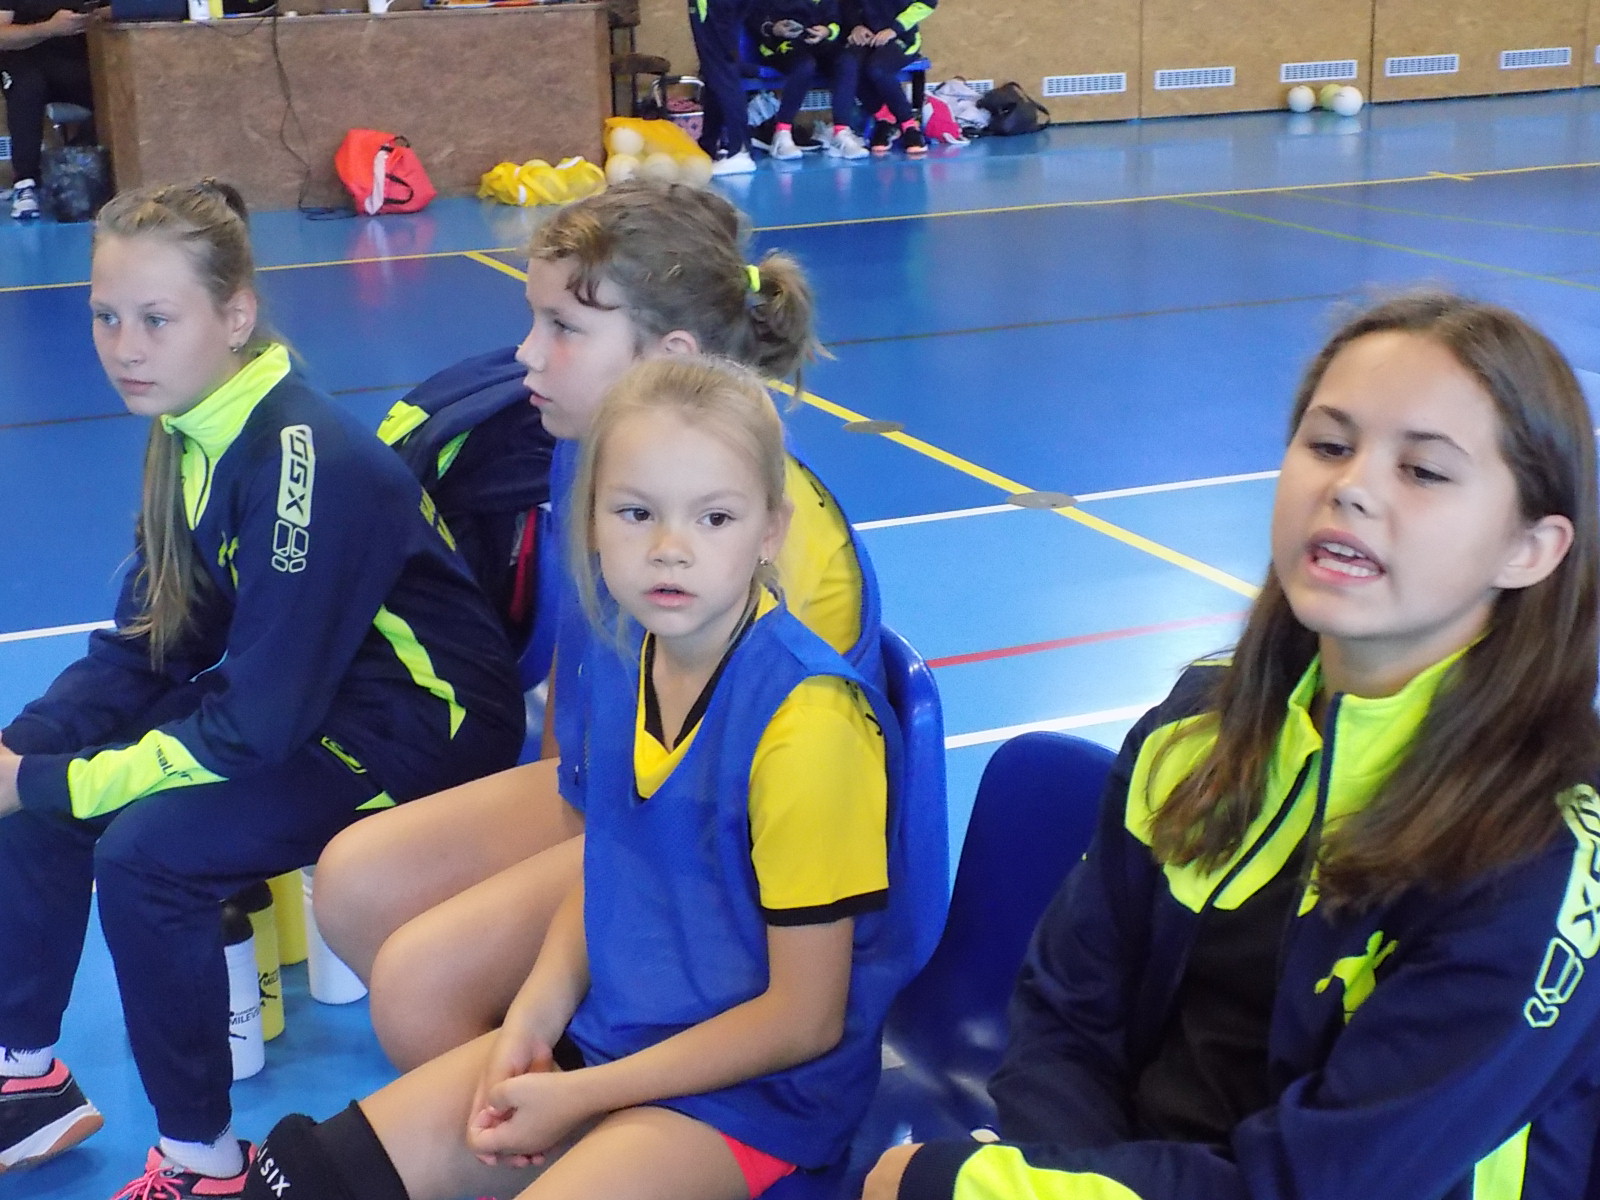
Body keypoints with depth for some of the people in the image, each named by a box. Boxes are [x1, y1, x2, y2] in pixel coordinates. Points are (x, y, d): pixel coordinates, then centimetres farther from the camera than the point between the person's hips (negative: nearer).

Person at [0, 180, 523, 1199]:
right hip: (278, 692, 9)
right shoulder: (189, 435, -2)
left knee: (145, 852, -25)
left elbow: (258, 725, -27)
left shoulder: (308, 463, -28)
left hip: (422, 732, -9)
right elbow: (142, 648, 3)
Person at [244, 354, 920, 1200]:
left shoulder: (803, 716, -25)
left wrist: (580, 1097, -15)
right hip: (607, 1030, 7)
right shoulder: (622, 648, -3)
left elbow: (806, 1020, -18)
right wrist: (533, 1019, -4)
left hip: (761, 1083, -7)